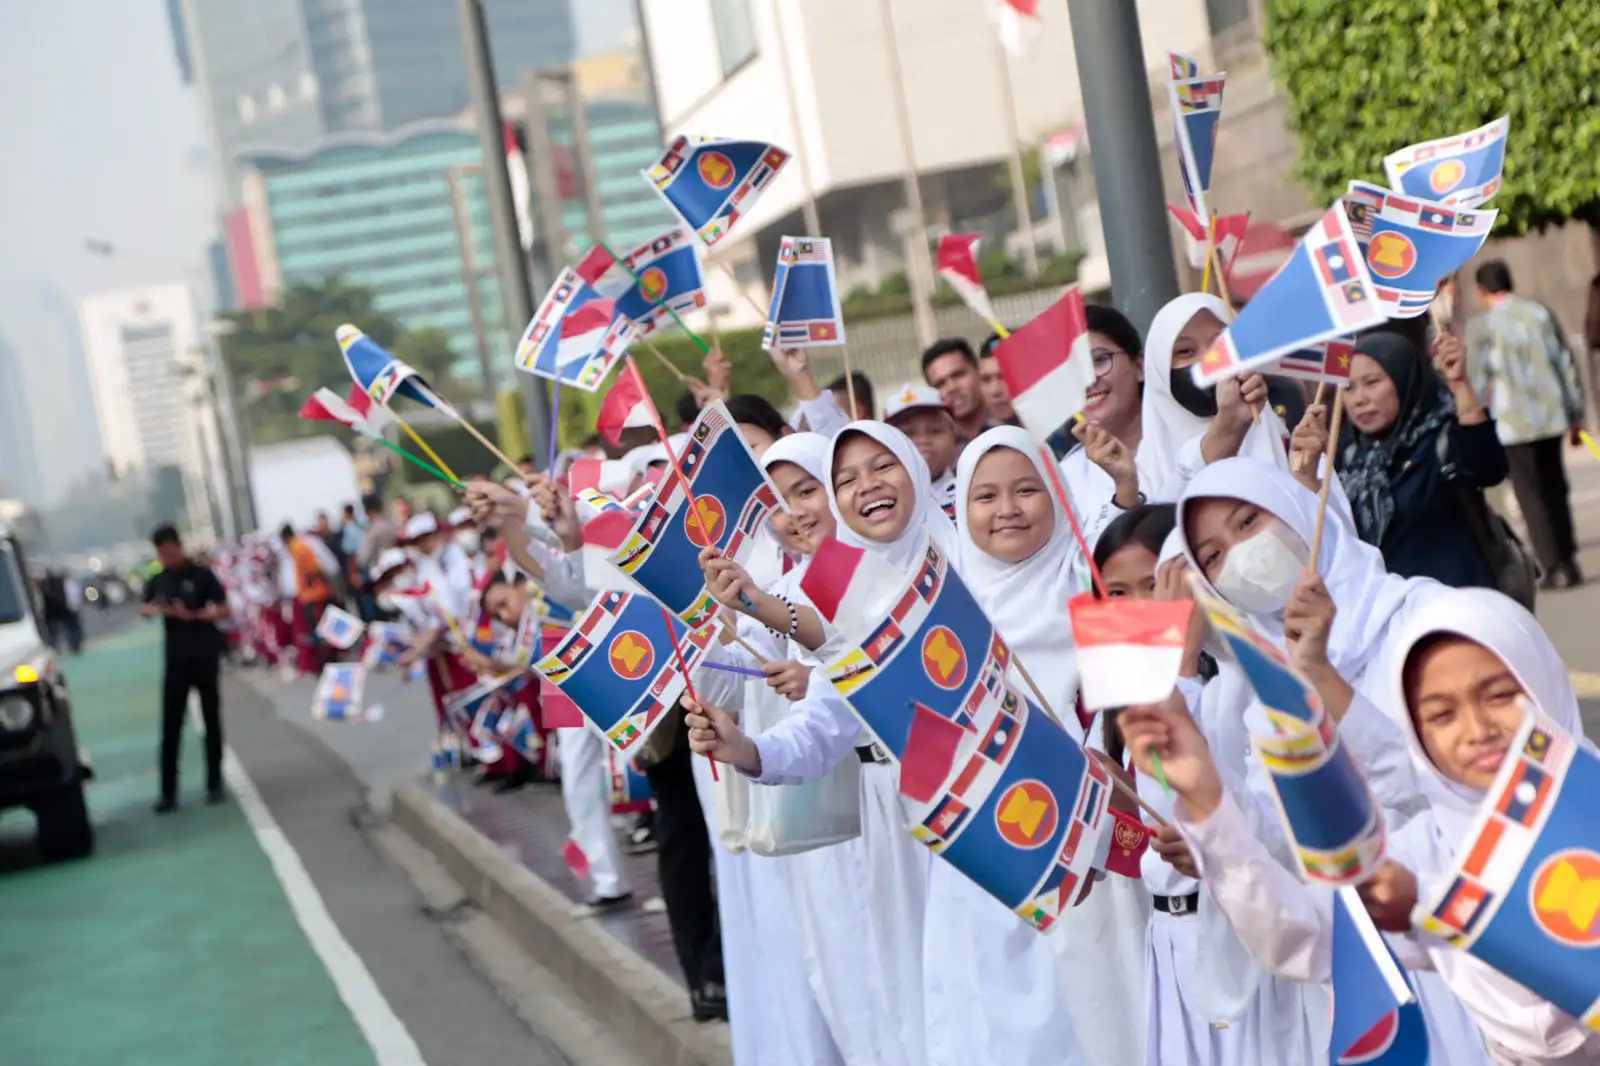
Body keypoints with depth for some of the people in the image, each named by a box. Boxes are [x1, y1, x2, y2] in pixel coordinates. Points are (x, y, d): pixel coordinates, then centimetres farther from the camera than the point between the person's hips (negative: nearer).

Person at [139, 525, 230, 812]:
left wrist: (193, 615, -22)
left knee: (211, 721, 6)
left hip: (205, 656, -3)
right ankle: (168, 792, 1)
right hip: (175, 659, 3)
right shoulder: (158, 581, 6)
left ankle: (214, 784, 16)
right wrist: (153, 610, -6)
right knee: (170, 727, 0)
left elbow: (224, 609, -8)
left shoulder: (201, 575, -6)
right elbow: (145, 609, 17)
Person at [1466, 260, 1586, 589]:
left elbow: (1478, 378, -8)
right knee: (1555, 491, 15)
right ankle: (1568, 561, 17)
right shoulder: (1539, 312, 5)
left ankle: (1554, 567, -5)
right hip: (1550, 416, 4)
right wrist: (1575, 413, 11)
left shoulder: (1480, 325, -6)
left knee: (1531, 496, 1)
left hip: (1512, 424, -4)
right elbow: (1564, 362, 6)